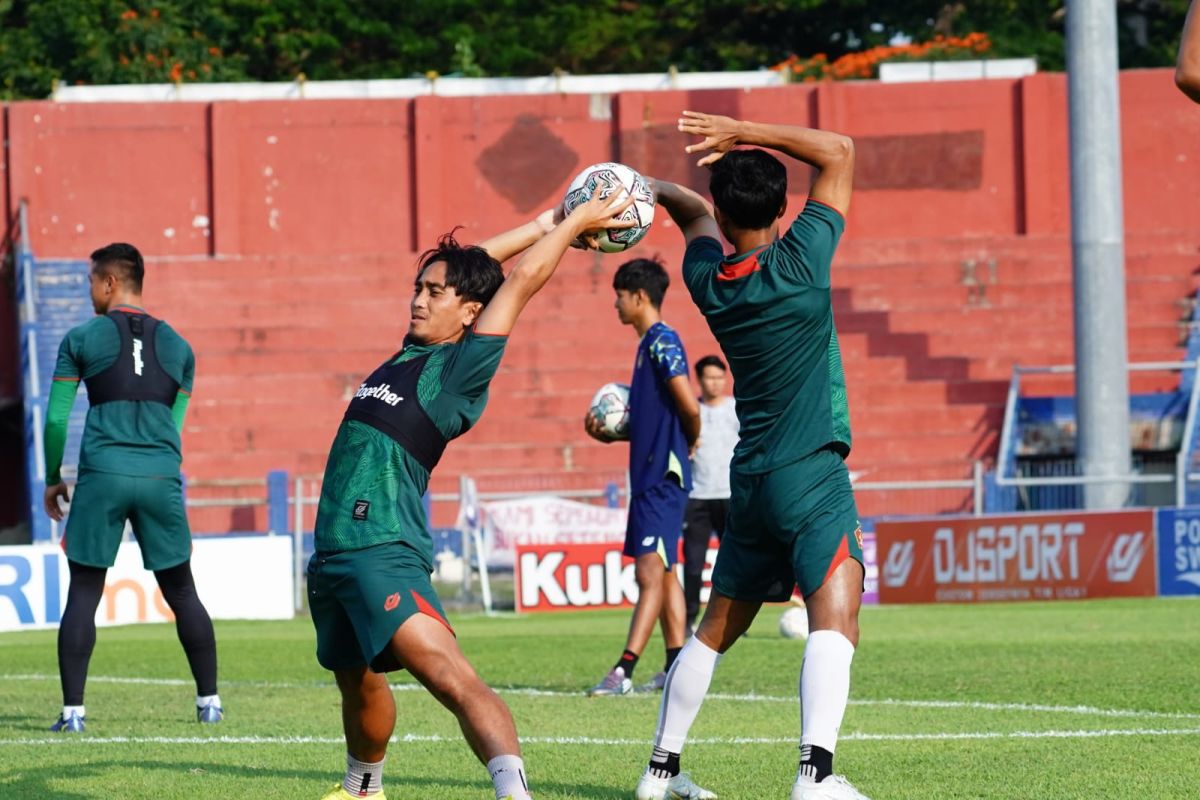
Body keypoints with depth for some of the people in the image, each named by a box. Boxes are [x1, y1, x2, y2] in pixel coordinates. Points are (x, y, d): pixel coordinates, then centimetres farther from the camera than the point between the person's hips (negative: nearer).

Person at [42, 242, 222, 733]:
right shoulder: (177, 347, 14)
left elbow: (56, 419, 4)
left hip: (102, 473, -2)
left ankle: (73, 710, -3)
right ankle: (209, 701, 15)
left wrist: (52, 481, 15)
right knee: (182, 593, 13)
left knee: (83, 594, 3)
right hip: (161, 475, 2)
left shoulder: (82, 339, 4)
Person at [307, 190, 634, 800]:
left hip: (384, 552, -8)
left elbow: (521, 279, -2)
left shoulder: (461, 372, -4)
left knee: (450, 676, -23)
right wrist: (543, 225, 31)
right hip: (332, 552, 8)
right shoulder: (412, 354, 17)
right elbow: (460, 266, 28)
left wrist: (575, 223, 8)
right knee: (358, 683, 23)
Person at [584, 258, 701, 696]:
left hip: (662, 475, -11)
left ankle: (623, 672, -19)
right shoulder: (649, 343, 17)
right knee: (661, 573, 13)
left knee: (651, 573, -13)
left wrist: (690, 442, -2)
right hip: (650, 474, 11)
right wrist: (609, 433, 9)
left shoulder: (662, 341, -13)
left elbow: (689, 407, -20)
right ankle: (677, 668, 16)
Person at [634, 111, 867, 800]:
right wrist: (747, 135, -6)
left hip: (752, 482, 7)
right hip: (813, 481, -7)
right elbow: (839, 151, -3)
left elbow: (694, 212, 28)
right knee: (835, 623, -19)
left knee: (717, 628, 18)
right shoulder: (799, 265, -11)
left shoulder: (708, 279, 4)